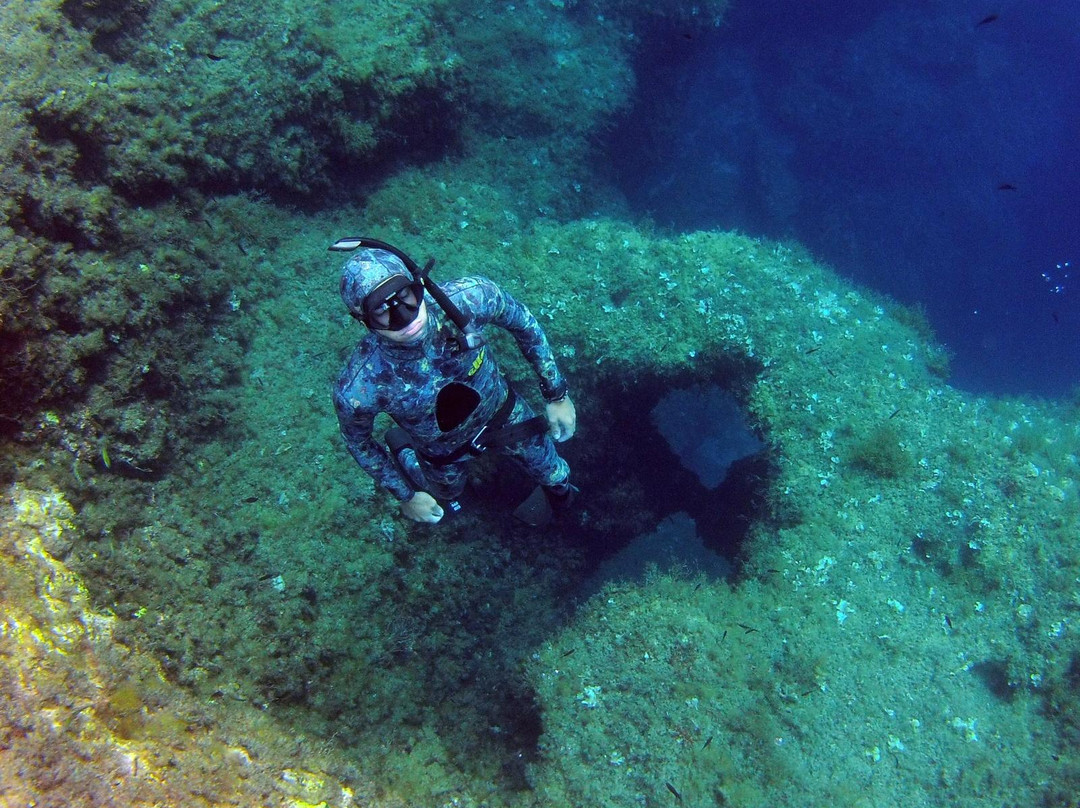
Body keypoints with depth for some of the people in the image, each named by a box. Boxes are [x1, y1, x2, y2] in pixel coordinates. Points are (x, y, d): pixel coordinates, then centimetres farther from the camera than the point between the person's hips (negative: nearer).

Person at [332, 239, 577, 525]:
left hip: (502, 410, 2)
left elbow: (522, 322, -15)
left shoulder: (469, 296, -38)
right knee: (447, 494, 31)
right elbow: (357, 441, -16)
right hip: (444, 450, -1)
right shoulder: (357, 390, -40)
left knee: (555, 478, 25)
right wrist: (405, 495, -4)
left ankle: (558, 493, 61)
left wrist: (556, 395, -9)